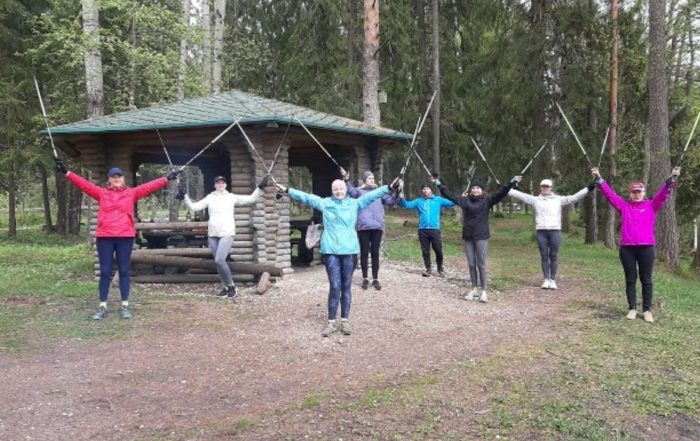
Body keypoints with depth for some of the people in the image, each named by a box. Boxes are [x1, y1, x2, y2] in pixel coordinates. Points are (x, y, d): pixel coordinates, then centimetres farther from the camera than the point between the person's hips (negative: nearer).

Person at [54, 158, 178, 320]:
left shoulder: (131, 193, 8)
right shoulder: (101, 193, 9)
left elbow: (149, 186, 3)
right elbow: (83, 184, 4)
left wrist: (167, 179, -2)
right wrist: (66, 172, -4)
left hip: (125, 237, 0)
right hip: (104, 237, 0)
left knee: (124, 271, 6)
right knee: (105, 272, 4)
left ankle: (125, 306, 12)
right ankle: (102, 307, 10)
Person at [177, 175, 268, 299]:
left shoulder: (231, 197, 4)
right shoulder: (209, 198, 10)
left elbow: (251, 199, 2)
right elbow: (193, 207, 8)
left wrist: (260, 187, -7)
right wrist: (184, 197, -3)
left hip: (227, 234, -4)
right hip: (212, 234, 4)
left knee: (219, 260, -18)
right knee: (218, 262, 8)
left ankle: (231, 286, -4)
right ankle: (225, 287, 20)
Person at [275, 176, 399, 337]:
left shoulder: (355, 203, 5)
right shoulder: (325, 203, 6)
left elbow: (372, 195, -1)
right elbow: (305, 197, 5)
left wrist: (389, 188, -10)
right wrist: (287, 190, 2)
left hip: (349, 250, 1)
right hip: (330, 250, -1)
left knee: (346, 287, 8)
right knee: (335, 287, -3)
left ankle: (345, 321, 17)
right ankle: (331, 322, 8)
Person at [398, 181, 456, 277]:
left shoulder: (438, 200, 6)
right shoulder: (418, 201, 11)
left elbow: (451, 203, 2)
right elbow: (407, 205, 5)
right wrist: (402, 199, -14)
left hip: (435, 229, -2)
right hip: (422, 230, 2)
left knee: (438, 250, 0)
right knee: (425, 251, 6)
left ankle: (440, 268, 21)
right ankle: (428, 269, 16)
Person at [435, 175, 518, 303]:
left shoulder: (487, 201, -2)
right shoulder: (464, 200, 6)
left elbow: (501, 193, -11)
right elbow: (450, 194, 11)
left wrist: (511, 183, -21)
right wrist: (439, 185, 12)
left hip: (481, 237, -3)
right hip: (468, 237, 3)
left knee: (481, 265, -1)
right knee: (471, 264, 9)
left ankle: (484, 291, 5)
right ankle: (474, 289, 21)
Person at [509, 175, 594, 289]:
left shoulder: (558, 199, 10)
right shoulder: (535, 200, 10)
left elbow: (574, 197, 7)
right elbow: (519, 195, 5)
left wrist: (588, 189, 1)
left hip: (555, 231, 0)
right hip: (541, 232, 0)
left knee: (554, 256, 1)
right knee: (544, 256, 4)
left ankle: (553, 280, 9)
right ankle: (546, 279, 11)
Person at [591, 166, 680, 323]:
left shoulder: (651, 206, 8)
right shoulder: (624, 206, 10)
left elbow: (663, 194, -1)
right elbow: (610, 194, 8)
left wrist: (672, 179, -14)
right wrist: (599, 179, 2)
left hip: (646, 248, -1)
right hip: (627, 248, 1)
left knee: (646, 279, 4)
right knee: (630, 279, 7)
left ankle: (647, 310, 11)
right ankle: (632, 308, 16)